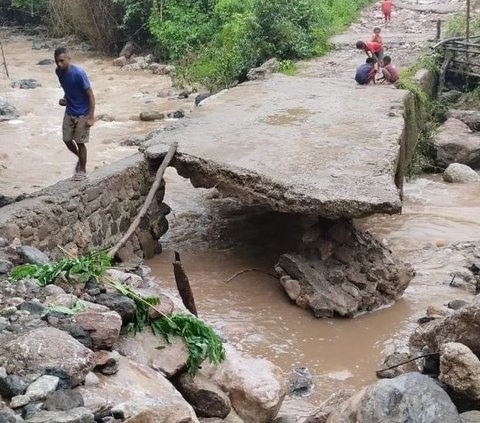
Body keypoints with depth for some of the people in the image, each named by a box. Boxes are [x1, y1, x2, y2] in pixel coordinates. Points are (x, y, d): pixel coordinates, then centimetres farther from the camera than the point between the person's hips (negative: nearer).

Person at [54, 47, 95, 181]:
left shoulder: (78, 73, -25)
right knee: (67, 140, 11)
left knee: (80, 142, 2)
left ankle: (83, 170, 21)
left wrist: (91, 117, -21)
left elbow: (90, 94, -20)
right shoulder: (59, 72, -4)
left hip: (82, 114, -6)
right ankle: (80, 157, 38)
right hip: (69, 112, 7)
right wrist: (65, 99, -5)